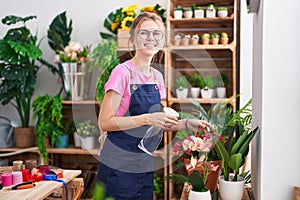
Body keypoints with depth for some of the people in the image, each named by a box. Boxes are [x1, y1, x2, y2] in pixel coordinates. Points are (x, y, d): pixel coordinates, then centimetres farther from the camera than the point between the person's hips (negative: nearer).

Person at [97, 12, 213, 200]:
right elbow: (105, 122, -17)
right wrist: (147, 118, -24)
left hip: (146, 166, 7)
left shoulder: (157, 76, 8)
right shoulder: (123, 72, -12)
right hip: (119, 168, -6)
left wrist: (186, 123, 0)